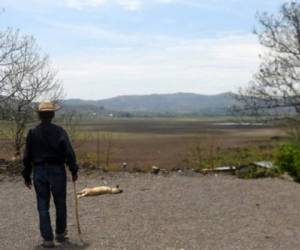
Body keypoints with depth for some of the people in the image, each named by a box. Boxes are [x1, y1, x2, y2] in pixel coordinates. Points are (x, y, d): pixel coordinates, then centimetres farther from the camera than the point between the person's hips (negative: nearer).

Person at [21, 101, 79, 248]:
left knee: (43, 206, 7)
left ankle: (48, 239, 6)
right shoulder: (59, 131, -8)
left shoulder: (32, 133, -1)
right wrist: (74, 170, -2)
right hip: (57, 170, -1)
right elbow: (69, 153, -11)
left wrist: (26, 176, 11)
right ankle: (60, 233, 28)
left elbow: (27, 156, 2)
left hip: (39, 172, 1)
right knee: (60, 204, 15)